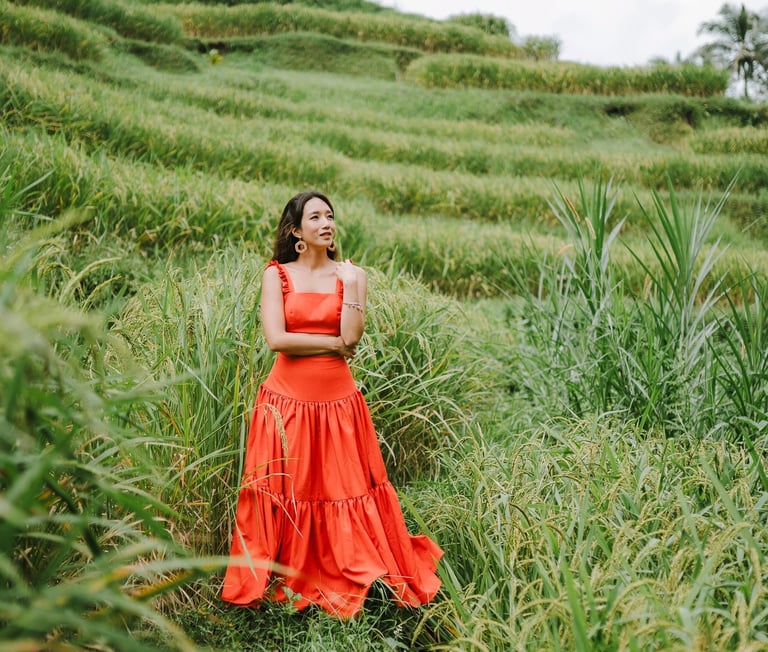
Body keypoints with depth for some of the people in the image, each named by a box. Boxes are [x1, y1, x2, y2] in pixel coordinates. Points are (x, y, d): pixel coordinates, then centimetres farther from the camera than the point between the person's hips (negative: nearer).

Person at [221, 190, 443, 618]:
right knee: (286, 492, 4)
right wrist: (335, 344, -7)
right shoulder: (277, 274, 2)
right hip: (288, 399, -1)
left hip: (338, 400, 1)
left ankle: (355, 575, 23)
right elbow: (276, 339, -10)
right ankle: (282, 580, 21)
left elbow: (351, 338, -8)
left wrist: (352, 285, -11)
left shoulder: (350, 275, 5)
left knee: (344, 488, 6)